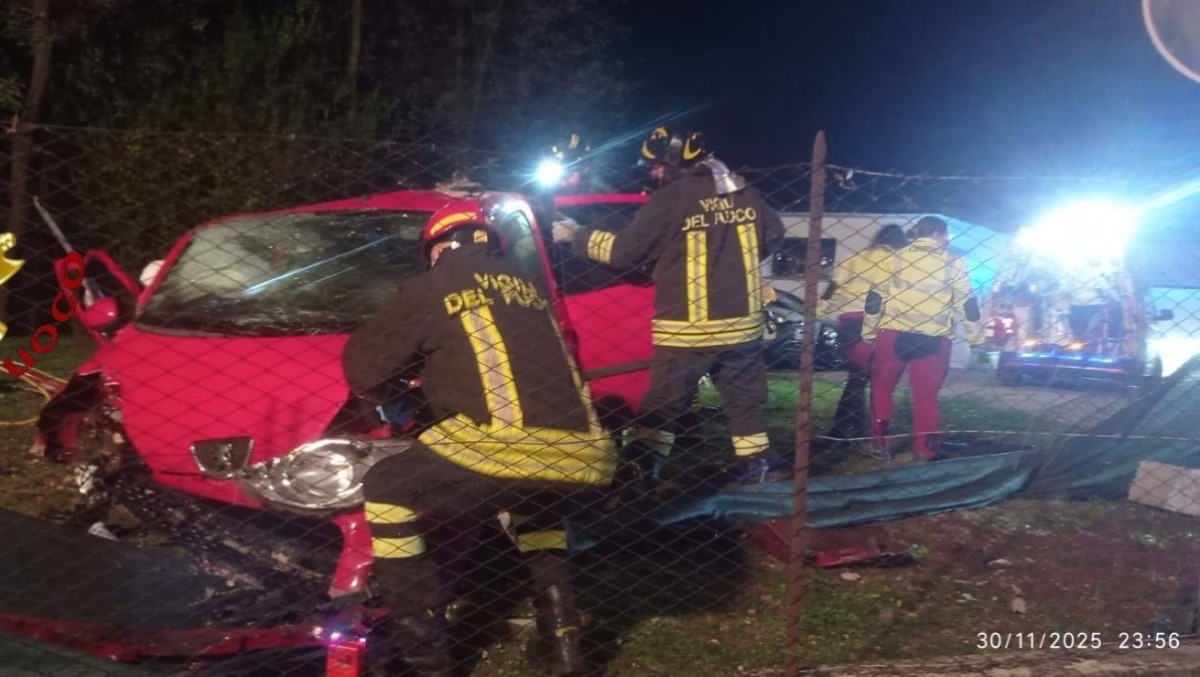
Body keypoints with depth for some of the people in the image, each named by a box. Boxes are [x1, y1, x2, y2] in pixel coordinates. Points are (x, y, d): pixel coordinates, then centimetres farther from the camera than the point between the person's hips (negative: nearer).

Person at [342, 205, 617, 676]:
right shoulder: (523, 286, 29)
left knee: (389, 494, 13)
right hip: (587, 459, 7)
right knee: (533, 509, 38)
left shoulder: (432, 288, 12)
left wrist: (393, 389, 40)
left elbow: (362, 364, 16)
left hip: (510, 445, -7)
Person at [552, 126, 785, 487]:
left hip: (686, 329, -4)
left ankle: (639, 471, 7)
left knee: (662, 404, 5)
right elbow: (774, 235, 19)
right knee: (746, 400, 16)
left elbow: (624, 251, -8)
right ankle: (755, 466, 22)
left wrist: (577, 236, 5)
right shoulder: (745, 193, 5)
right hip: (742, 324, 5)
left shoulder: (669, 200, -12)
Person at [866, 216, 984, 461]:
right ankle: (925, 451, 5)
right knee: (926, 396, 7)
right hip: (933, 340, 0)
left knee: (882, 387, 16)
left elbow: (875, 297, 7)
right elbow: (966, 302, 5)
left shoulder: (895, 258, 9)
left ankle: (879, 442, 13)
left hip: (894, 334, 1)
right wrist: (976, 337, 13)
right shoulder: (953, 262, 6)